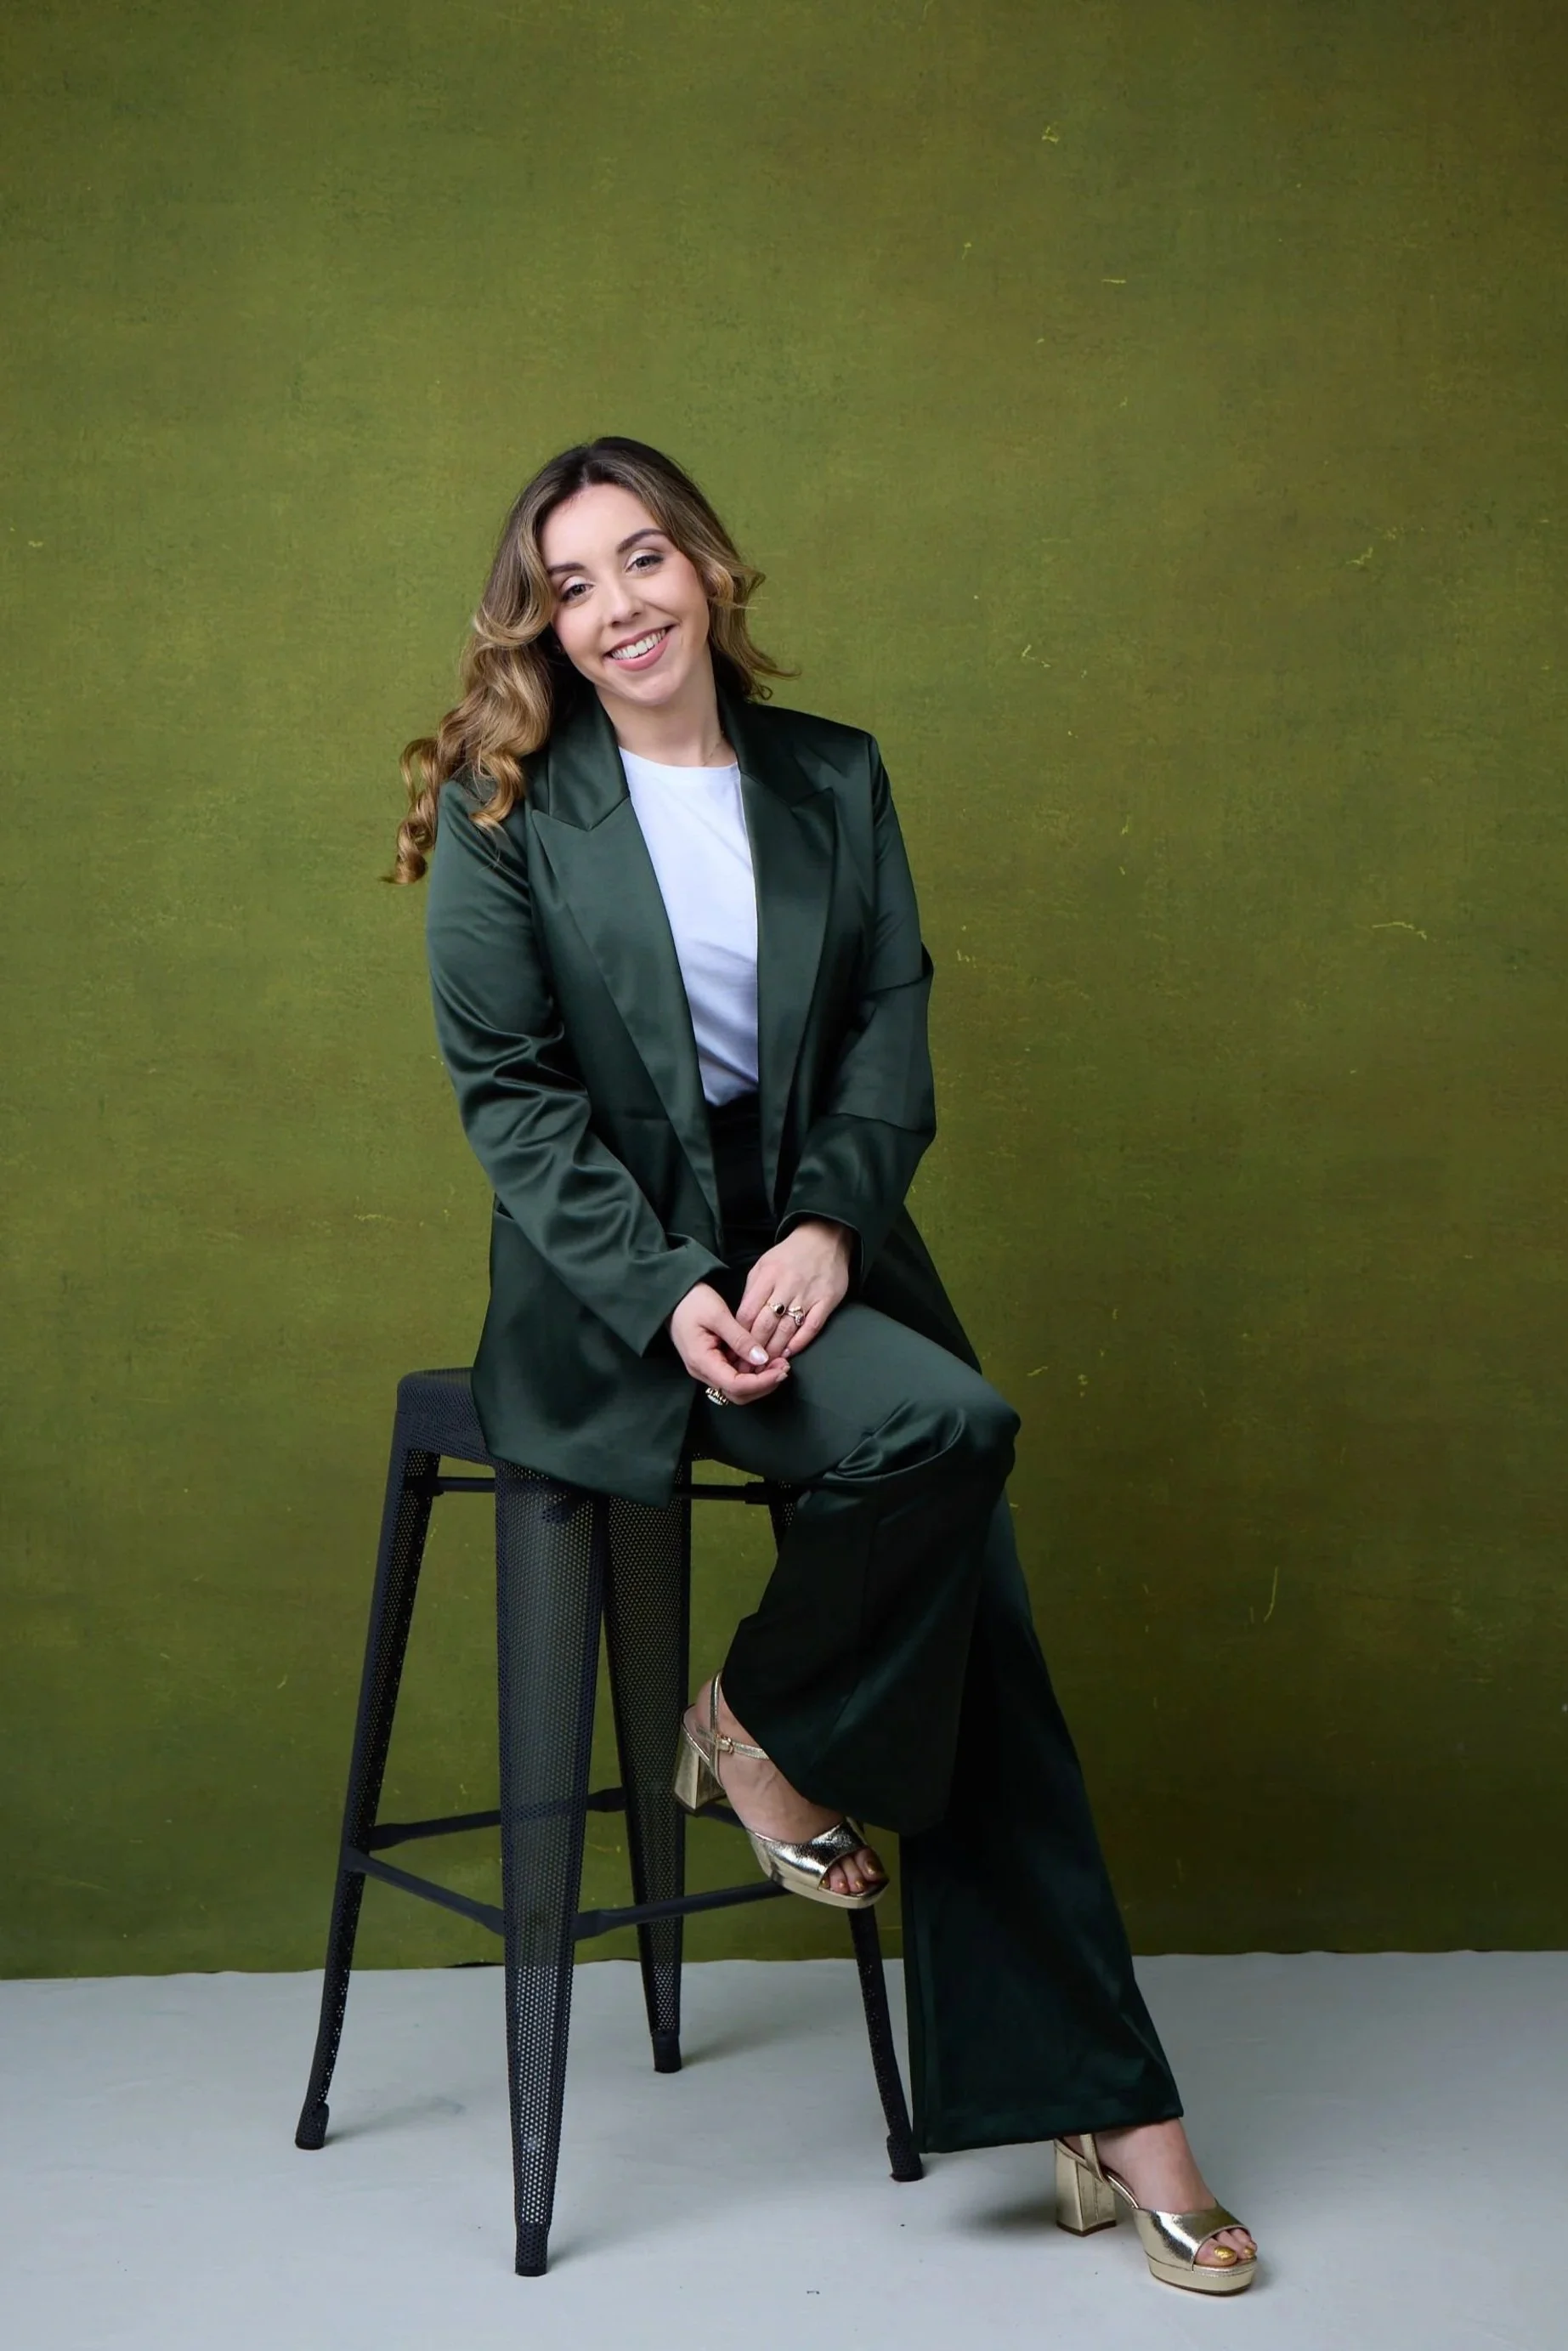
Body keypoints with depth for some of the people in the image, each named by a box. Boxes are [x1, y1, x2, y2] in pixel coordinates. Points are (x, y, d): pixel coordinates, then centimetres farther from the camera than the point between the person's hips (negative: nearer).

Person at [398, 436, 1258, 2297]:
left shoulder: (834, 780, 10)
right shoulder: (505, 810, 1)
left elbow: (893, 1040, 6)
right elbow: (509, 1092, -4)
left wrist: (830, 1230, -13)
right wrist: (666, 1289, -17)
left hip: (819, 1250, 3)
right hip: (611, 1278, -3)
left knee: (968, 1642, -12)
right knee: (947, 1426, -30)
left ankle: (1091, 2106, -3)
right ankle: (763, 1725, -3)